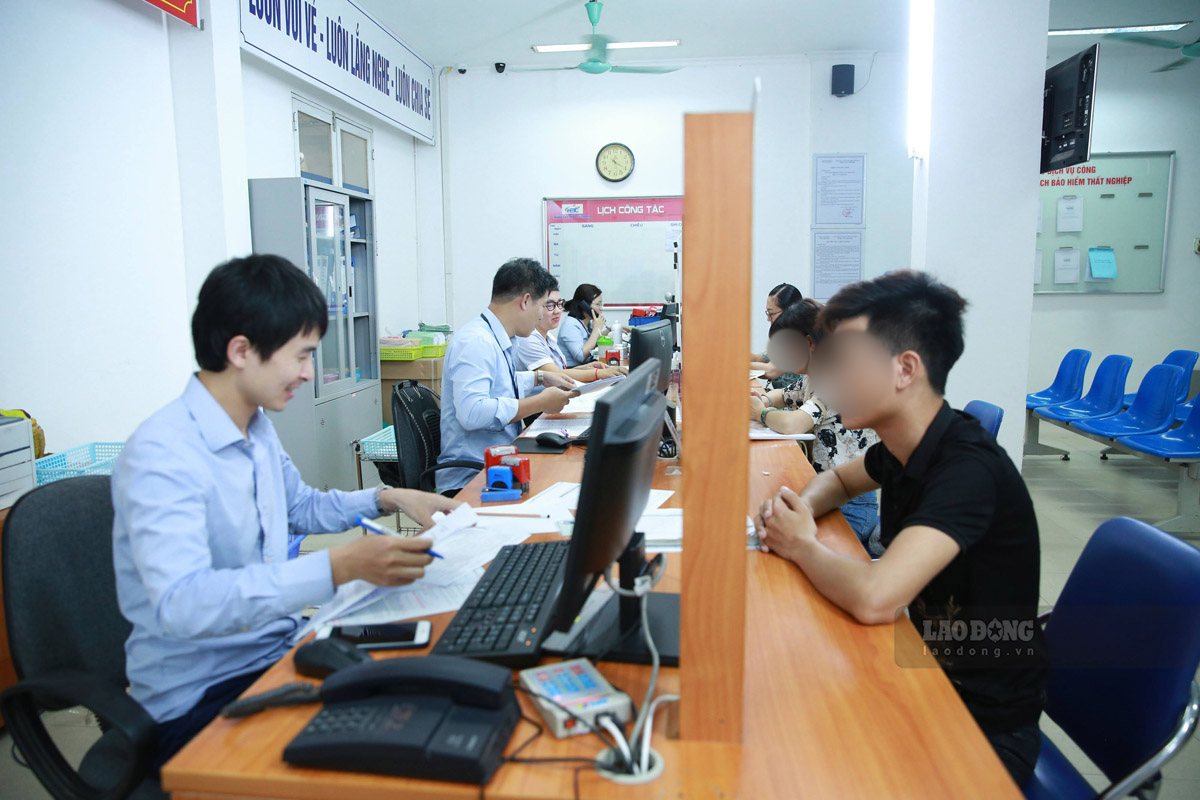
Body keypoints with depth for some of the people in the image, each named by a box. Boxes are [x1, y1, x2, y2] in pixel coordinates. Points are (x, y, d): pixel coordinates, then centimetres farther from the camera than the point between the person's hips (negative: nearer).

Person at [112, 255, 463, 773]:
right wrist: (340, 567, -42)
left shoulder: (257, 429, 5)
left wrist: (390, 499, 8)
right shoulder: (160, 453, -22)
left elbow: (303, 506, 24)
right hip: (201, 697, -7)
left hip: (278, 649, 8)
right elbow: (181, 603, -34)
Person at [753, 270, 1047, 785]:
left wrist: (800, 544, -20)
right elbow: (839, 478, 19)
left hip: (986, 728, -6)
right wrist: (800, 507, -4)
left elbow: (874, 599, -41)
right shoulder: (904, 448, -4)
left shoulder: (969, 468, -28)